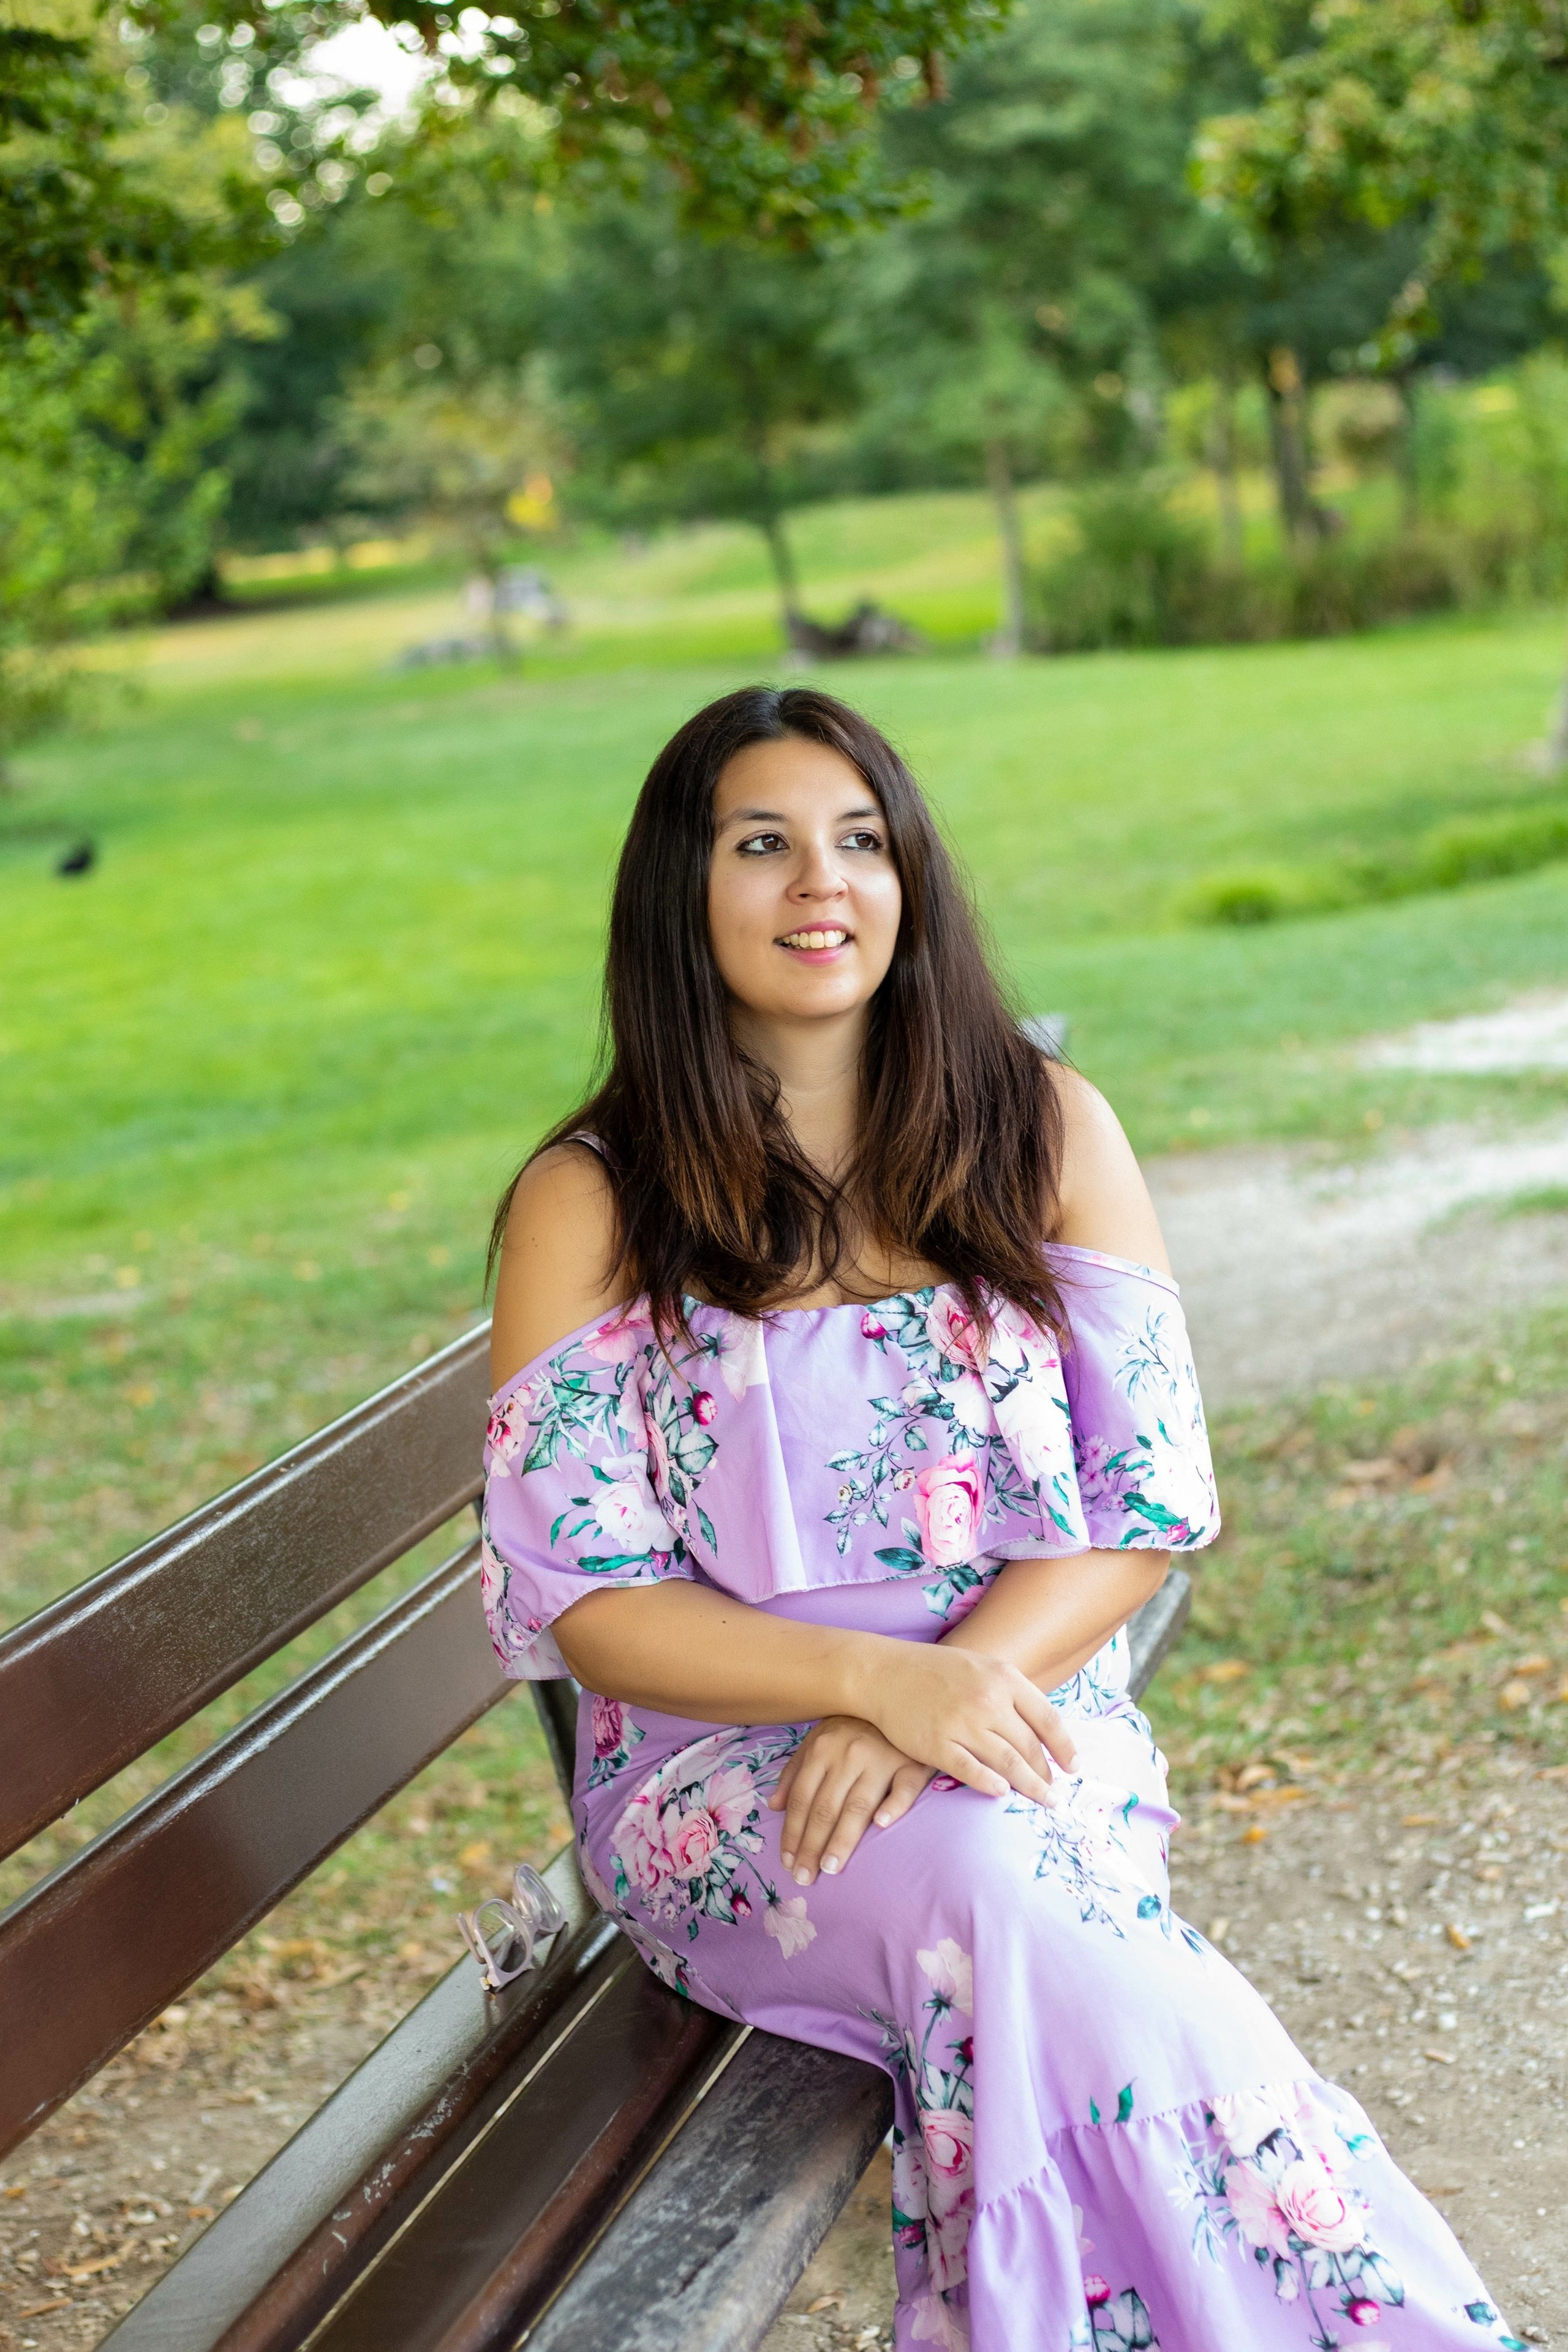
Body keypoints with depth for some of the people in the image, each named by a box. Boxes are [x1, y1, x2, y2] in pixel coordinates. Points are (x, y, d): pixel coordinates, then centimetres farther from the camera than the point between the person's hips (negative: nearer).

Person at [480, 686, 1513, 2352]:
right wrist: (880, 1676, -21)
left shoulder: (1045, 1134, 5)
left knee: (986, 1873, -34)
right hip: (720, 1766, -1)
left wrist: (958, 1688, -18)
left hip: (1022, 1722, 1)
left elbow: (1143, 1509, 1)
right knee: (977, 1871, -32)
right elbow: (586, 1604, -5)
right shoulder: (589, 1203, -1)